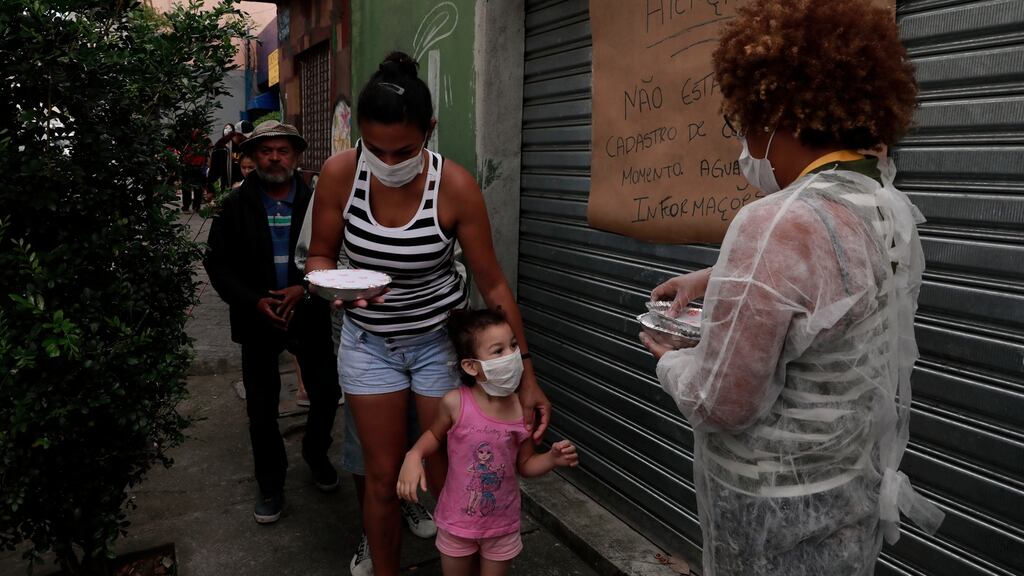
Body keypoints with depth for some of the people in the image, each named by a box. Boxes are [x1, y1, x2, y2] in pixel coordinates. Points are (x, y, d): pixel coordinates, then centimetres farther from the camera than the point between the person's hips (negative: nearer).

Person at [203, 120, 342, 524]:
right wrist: (254, 301, -14)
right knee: (261, 408, 8)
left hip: (309, 314, 0)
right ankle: (270, 485, 27)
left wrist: (305, 289, -19)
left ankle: (316, 453, 36)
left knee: (327, 392, 6)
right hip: (258, 319, 1)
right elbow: (218, 263, -1)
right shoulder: (237, 205, 0)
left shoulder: (315, 202, -4)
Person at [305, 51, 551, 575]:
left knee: (446, 475, 7)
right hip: (369, 340, 2)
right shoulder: (340, 173, -16)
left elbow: (493, 285, -15)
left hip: (440, 339, -1)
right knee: (383, 477, 8)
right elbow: (319, 256, -3)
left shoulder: (456, 186, -22)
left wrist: (527, 377, -13)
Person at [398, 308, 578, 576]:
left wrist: (552, 459, -19)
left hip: (502, 525, 1)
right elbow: (435, 435, 2)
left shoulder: (522, 409, -15)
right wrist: (414, 457, -16)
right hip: (457, 522, -1)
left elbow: (525, 464, -2)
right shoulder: (455, 403, -21)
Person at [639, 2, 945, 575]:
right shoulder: (893, 208, -1)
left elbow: (720, 404, -26)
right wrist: (714, 278, 14)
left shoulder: (779, 223, -30)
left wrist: (671, 362, -6)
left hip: (779, 517, -8)